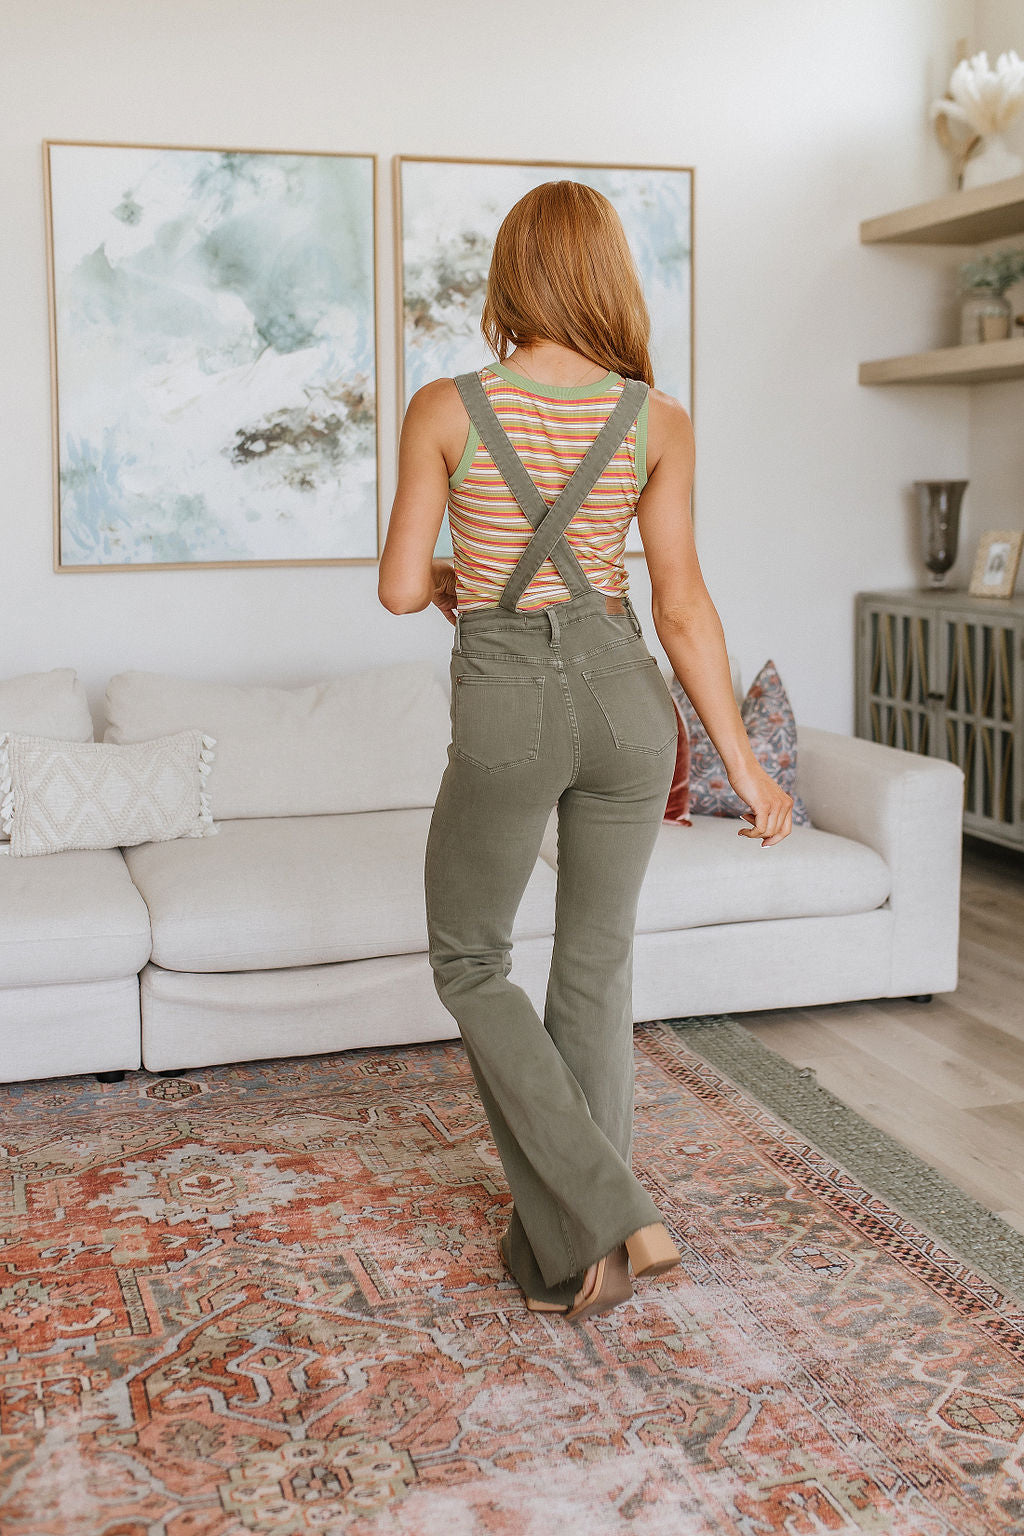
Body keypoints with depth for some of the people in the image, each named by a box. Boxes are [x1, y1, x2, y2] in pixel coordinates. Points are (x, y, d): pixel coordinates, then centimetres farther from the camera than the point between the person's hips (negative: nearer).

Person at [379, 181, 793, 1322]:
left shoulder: (444, 410, -6)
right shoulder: (658, 421, -2)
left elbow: (400, 587, -2)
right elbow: (683, 609, -3)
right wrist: (742, 761, 4)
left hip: (506, 703, -3)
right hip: (624, 695, 3)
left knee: (469, 963, 15)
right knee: (596, 970, 15)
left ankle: (609, 1221, 6)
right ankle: (569, 1248, 24)